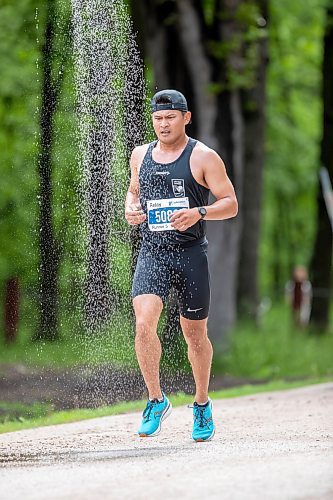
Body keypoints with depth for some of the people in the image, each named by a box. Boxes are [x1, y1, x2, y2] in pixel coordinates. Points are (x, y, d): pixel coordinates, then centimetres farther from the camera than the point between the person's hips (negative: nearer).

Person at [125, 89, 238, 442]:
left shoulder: (203, 157, -3)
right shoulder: (140, 155, 10)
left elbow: (230, 204, -3)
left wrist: (199, 213, -21)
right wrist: (131, 209, 5)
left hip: (190, 253, -2)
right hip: (151, 253, 2)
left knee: (194, 333, 7)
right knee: (143, 322, -19)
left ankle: (202, 404, 28)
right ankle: (156, 400, -5)